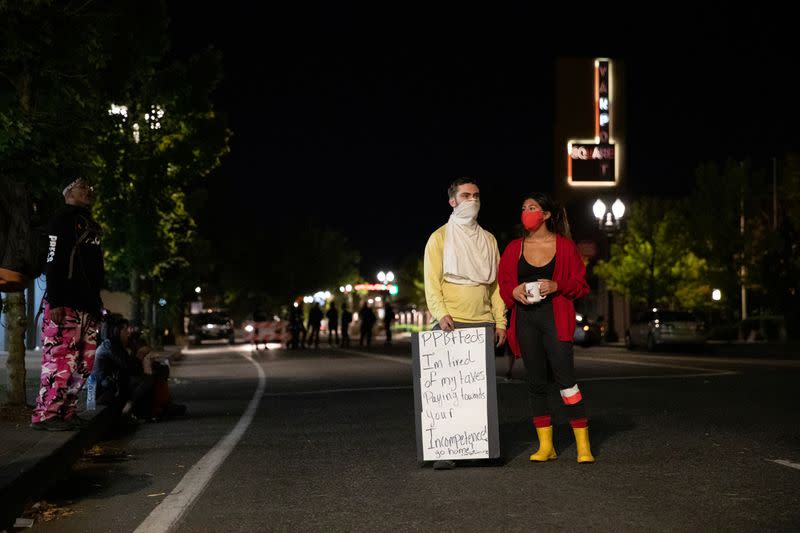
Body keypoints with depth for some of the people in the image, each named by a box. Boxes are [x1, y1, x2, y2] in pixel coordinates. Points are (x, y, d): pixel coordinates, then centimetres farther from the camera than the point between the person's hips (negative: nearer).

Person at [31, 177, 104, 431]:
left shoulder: (89, 225, 23)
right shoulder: (63, 219, -4)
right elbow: (53, 262, -13)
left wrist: (97, 301, 19)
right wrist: (55, 302, -21)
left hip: (87, 306, 9)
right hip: (66, 305, -9)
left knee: (84, 363, 7)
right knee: (61, 359, -12)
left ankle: (65, 411, 12)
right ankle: (44, 415, -8)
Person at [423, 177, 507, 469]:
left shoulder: (488, 239, 17)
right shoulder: (440, 237, 4)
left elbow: (496, 283, 16)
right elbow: (431, 281, -4)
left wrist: (500, 321, 8)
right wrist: (441, 313, -19)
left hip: (483, 324, 4)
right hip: (451, 325, -4)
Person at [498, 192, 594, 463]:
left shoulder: (565, 246, 3)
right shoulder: (514, 248, 11)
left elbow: (580, 284, 3)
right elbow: (503, 285, 14)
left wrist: (557, 286, -14)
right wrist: (514, 291, -8)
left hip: (555, 318, -3)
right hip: (525, 318, 4)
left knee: (565, 378, -12)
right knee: (536, 382, 6)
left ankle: (583, 446, -7)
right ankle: (545, 446, 13)